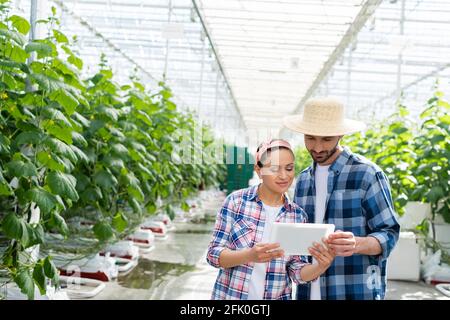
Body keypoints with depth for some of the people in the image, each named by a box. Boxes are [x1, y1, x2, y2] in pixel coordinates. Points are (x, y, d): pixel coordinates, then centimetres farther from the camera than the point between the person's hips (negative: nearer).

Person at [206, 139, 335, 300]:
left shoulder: (298, 215, -1)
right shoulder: (236, 201, -9)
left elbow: (298, 271, -1)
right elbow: (213, 254, -11)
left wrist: (321, 266, -21)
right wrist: (250, 255, -27)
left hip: (277, 296, 2)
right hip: (231, 296, -2)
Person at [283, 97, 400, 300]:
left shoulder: (367, 174, -7)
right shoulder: (302, 180, 11)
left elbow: (388, 234, -8)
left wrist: (357, 244, -26)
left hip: (356, 292, -5)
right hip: (309, 291, 5)